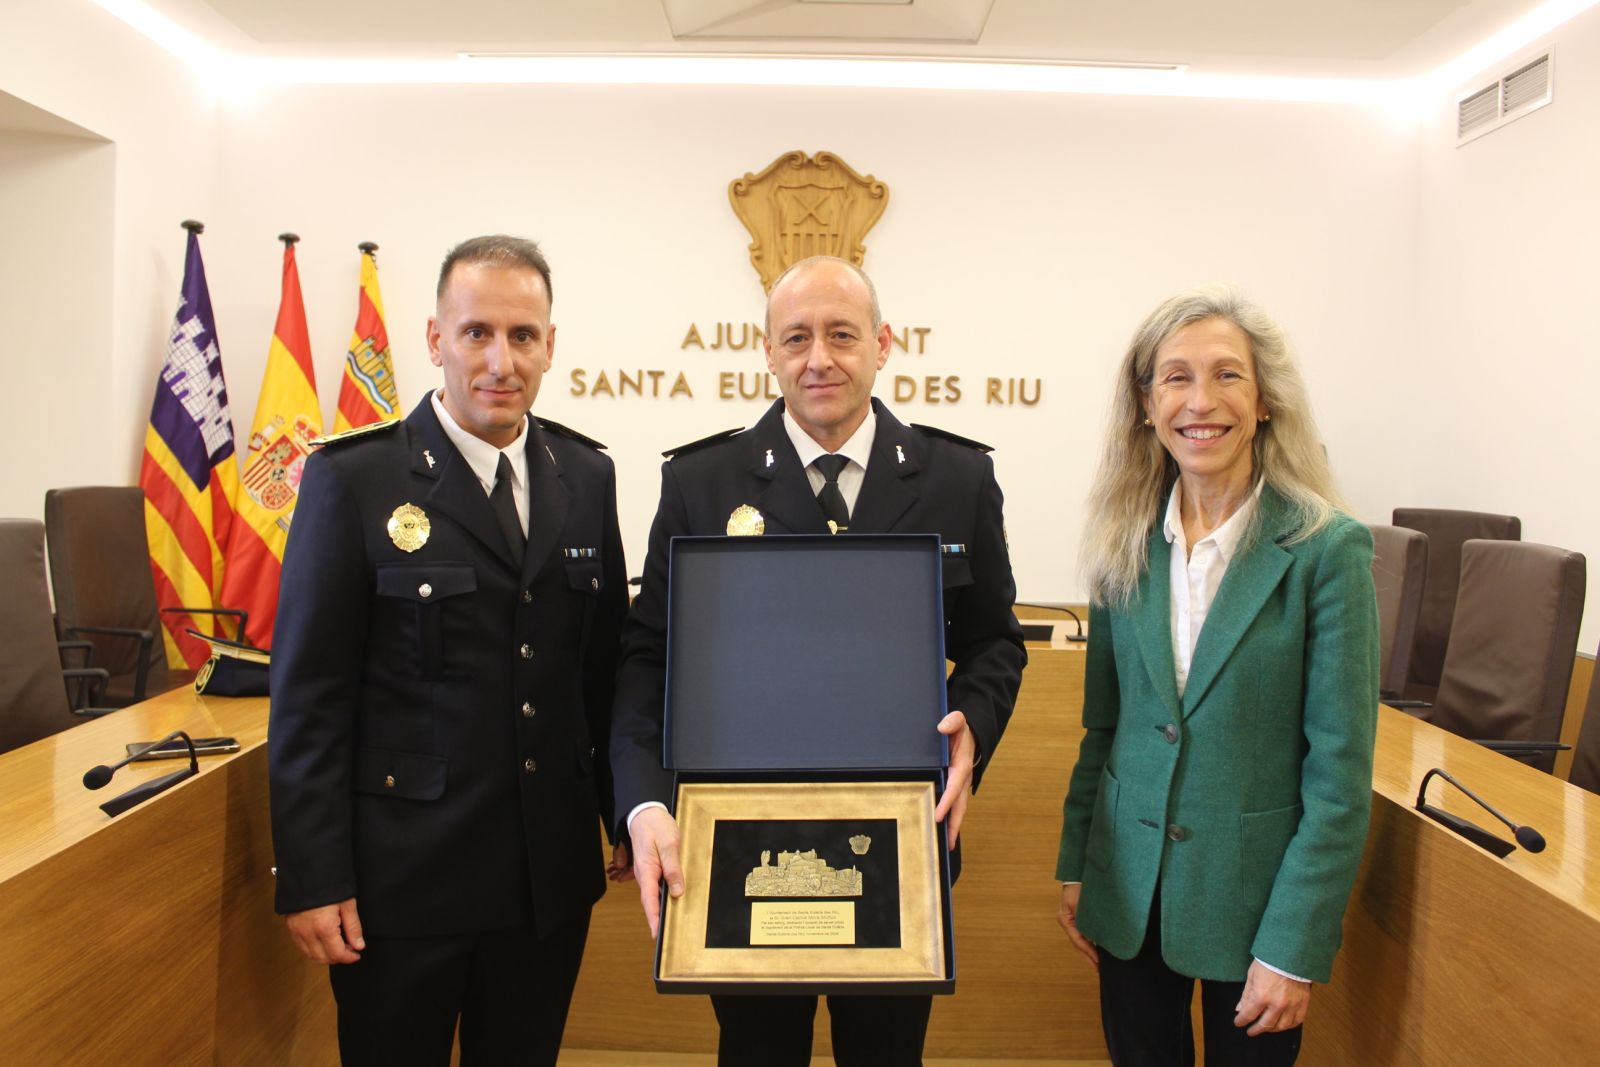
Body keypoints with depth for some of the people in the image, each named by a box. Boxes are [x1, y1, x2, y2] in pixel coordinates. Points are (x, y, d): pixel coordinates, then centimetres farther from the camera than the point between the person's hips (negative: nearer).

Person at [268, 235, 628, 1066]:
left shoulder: (587, 476, 3)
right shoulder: (353, 479, -9)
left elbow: (604, 668, 8)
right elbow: (308, 694, -8)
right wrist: (311, 879, -9)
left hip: (551, 874, 4)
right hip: (402, 873, -3)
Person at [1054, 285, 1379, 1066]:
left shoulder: (1327, 549, -13)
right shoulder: (1126, 542, -1)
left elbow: (1340, 769, -12)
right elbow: (1102, 723, 6)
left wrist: (1295, 947, -13)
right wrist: (1075, 868, 6)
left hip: (1253, 894, -3)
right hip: (1129, 888, 3)